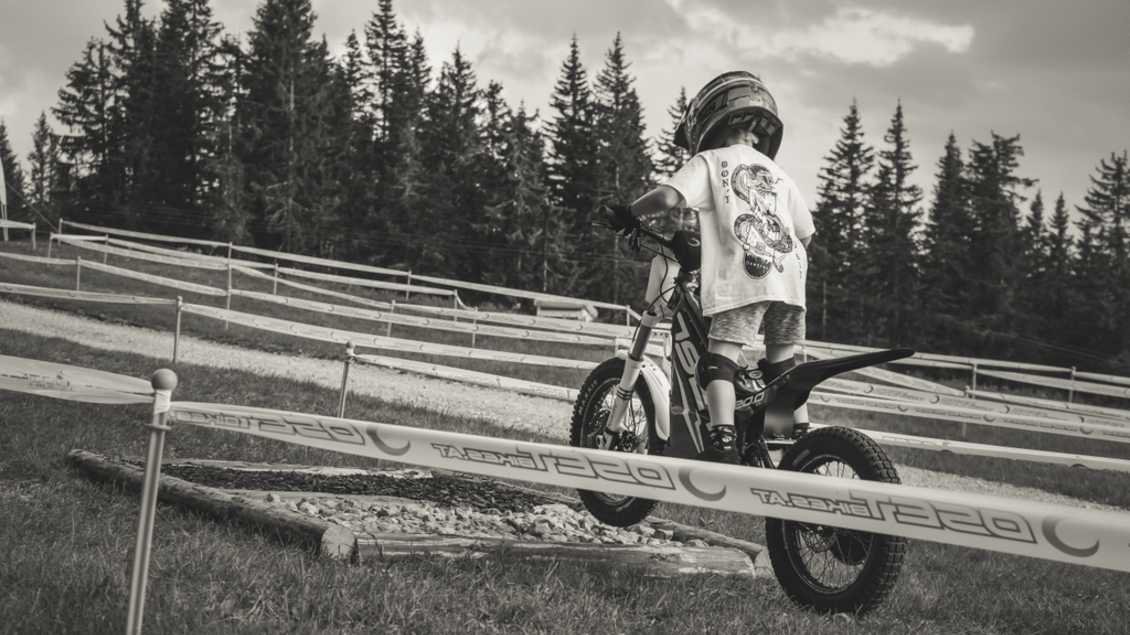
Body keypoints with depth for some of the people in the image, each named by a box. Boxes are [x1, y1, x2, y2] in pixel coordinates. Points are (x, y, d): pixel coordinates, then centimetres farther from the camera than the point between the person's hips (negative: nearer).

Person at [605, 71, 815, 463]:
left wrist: (629, 214, 8)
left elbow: (668, 197, -7)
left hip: (741, 276, -6)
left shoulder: (709, 161, 10)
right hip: (790, 275, 6)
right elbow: (806, 231, 25)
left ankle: (722, 443, -25)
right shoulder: (776, 172, 27)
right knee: (782, 366, 17)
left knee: (719, 360, -9)